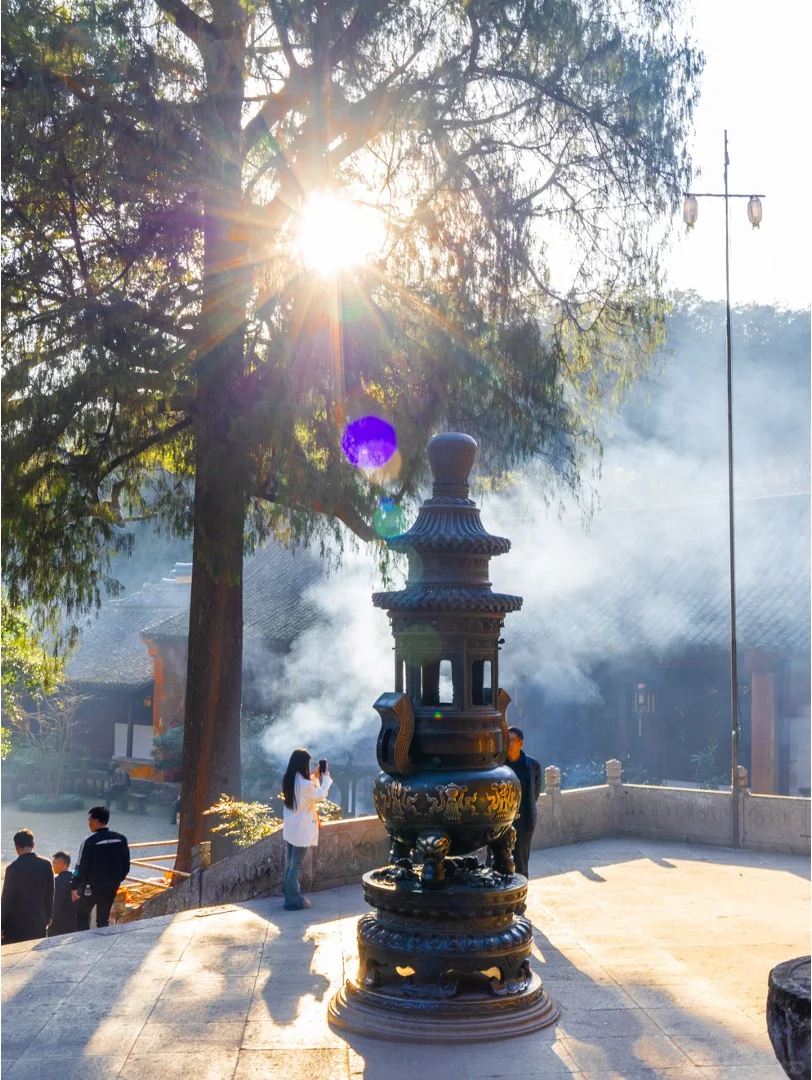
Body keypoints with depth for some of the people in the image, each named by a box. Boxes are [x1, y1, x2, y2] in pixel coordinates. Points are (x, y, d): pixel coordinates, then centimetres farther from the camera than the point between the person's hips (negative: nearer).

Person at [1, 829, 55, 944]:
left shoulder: (13, 868, -15)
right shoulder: (46, 864, -3)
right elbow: (50, 894, 4)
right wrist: (48, 917, 15)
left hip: (17, 924, -4)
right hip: (39, 922, 4)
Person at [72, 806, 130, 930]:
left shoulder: (90, 841, -15)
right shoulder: (121, 839, 0)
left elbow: (81, 867, -13)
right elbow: (126, 865, 5)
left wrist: (74, 886, -4)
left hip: (91, 886, -4)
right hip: (111, 887, 4)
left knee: (82, 915, 13)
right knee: (103, 919, 14)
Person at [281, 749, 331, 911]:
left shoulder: (288, 780, 2)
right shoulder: (304, 783, -24)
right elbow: (321, 795, -7)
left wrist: (316, 776, 14)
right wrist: (325, 776, 3)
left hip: (289, 828, 8)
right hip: (301, 829, -8)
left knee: (289, 864, 15)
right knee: (295, 865, 0)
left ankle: (291, 896, 25)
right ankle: (293, 901, 7)